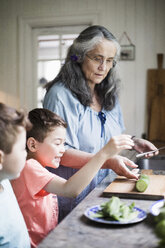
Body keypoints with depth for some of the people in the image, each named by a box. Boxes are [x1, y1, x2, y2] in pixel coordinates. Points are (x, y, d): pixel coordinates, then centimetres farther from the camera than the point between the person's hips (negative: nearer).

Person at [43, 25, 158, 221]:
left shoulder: (108, 94, 9)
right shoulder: (61, 95, -15)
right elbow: (60, 153, -21)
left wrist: (134, 142, 1)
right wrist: (107, 161, -27)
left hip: (105, 189, 6)